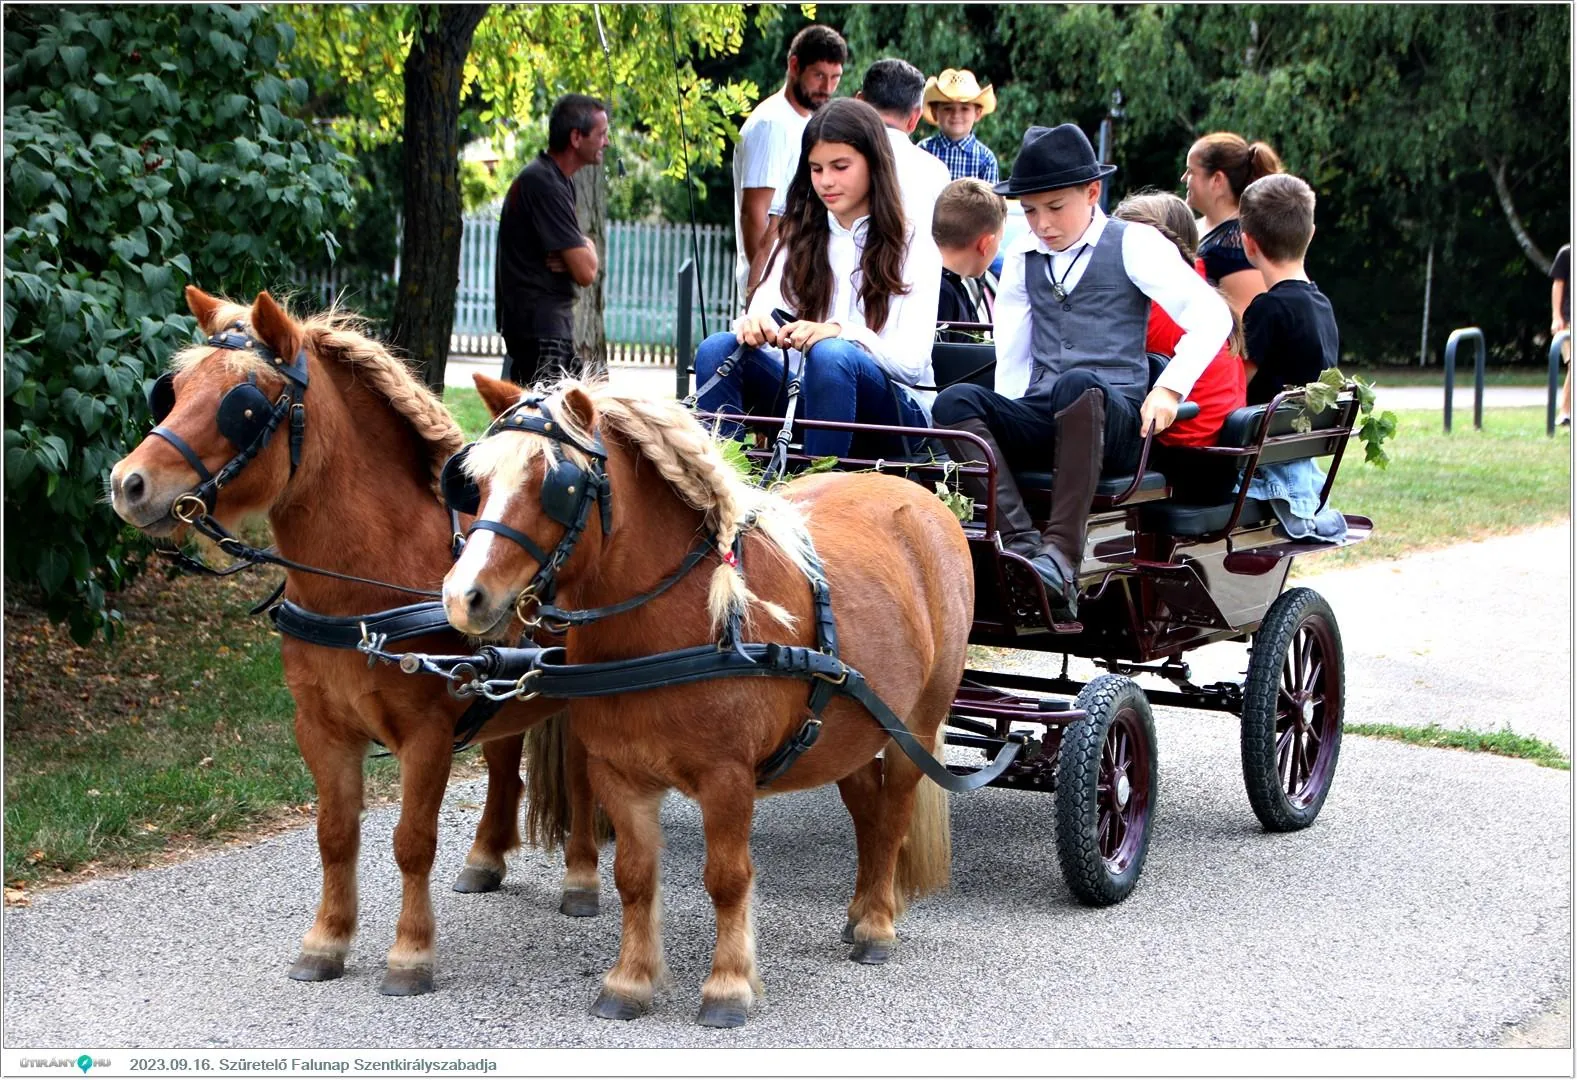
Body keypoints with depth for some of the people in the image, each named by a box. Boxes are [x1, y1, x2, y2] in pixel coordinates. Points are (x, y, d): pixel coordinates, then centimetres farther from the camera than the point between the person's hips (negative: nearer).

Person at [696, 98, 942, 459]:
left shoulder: (913, 248, 0)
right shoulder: (797, 240, 14)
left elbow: (913, 362, -11)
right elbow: (763, 312, 1)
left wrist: (841, 332, -29)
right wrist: (753, 325, -24)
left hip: (895, 413, -4)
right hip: (804, 395, 4)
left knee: (831, 356, -35)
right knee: (717, 350, -20)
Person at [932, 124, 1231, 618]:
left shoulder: (1135, 244, 6)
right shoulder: (1022, 258, 21)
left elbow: (1212, 316, -2)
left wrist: (1170, 388, -13)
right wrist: (1007, 424, 5)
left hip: (1114, 423, -5)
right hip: (1038, 420, 5)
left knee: (1078, 385, -40)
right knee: (955, 401, -25)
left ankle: (1061, 555, -45)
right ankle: (1022, 543, -41)